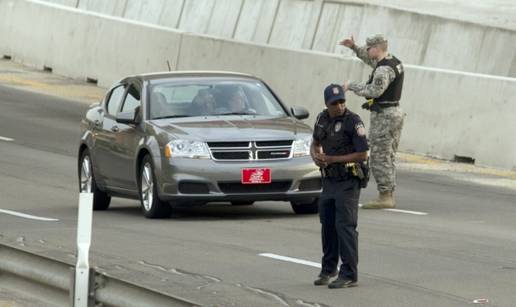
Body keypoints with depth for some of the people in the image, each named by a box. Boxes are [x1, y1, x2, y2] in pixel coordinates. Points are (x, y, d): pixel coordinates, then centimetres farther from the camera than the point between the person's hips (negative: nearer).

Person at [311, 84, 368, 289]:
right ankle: (328, 270, 30)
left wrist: (333, 159, -17)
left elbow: (362, 154, -17)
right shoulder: (322, 119, 6)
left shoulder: (353, 122, -15)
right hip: (329, 181, 7)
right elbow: (315, 143, 23)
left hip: (347, 182, -7)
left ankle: (349, 275, -8)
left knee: (345, 227, -10)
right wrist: (316, 155, -1)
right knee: (327, 226, 16)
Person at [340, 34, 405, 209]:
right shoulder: (393, 62, 13)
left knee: (379, 157, -6)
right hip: (395, 112, 10)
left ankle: (384, 197, -7)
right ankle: (389, 196, 15)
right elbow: (369, 59, 31)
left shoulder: (384, 69, -18)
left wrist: (351, 86, -19)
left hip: (383, 115, -10)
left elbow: (375, 90, -29)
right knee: (389, 158, 13)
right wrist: (354, 47, 22)